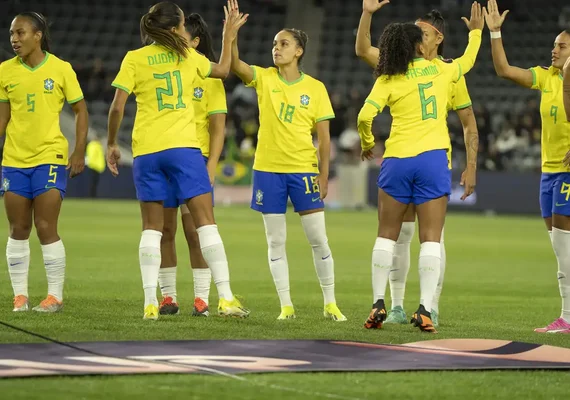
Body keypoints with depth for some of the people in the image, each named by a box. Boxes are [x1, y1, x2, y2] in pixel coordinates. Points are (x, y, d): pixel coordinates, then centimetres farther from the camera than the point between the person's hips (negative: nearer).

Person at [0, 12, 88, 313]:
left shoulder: (60, 69, -4)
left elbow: (80, 111, 1)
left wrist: (79, 152, -6)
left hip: (50, 157, -3)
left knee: (46, 229, -6)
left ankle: (55, 296, 4)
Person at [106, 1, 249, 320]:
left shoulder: (134, 58, 3)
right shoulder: (188, 55, 7)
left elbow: (118, 107, -3)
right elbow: (223, 70, 25)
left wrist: (112, 144, 9)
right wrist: (230, 36, 36)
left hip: (146, 151, 1)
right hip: (184, 148, -1)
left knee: (152, 228, 6)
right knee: (206, 221, 1)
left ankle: (150, 302, -1)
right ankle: (226, 297, -5)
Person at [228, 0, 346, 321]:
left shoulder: (315, 88, 1)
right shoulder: (264, 78, 3)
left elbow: (324, 136, 1)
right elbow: (234, 63, -14)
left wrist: (324, 175, -5)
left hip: (303, 170, -1)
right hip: (268, 170, 1)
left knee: (319, 240, -1)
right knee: (276, 242, 4)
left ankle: (330, 303, 10)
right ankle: (286, 305, 11)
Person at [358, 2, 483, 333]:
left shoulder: (388, 80, 0)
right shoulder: (440, 69, 6)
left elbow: (365, 116, -11)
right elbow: (468, 61, 28)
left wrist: (367, 144, 8)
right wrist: (476, 32, 45)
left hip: (398, 160, 0)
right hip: (433, 158, 0)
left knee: (387, 235, 11)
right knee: (431, 238, 1)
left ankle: (379, 305, 7)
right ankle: (425, 309, -7)